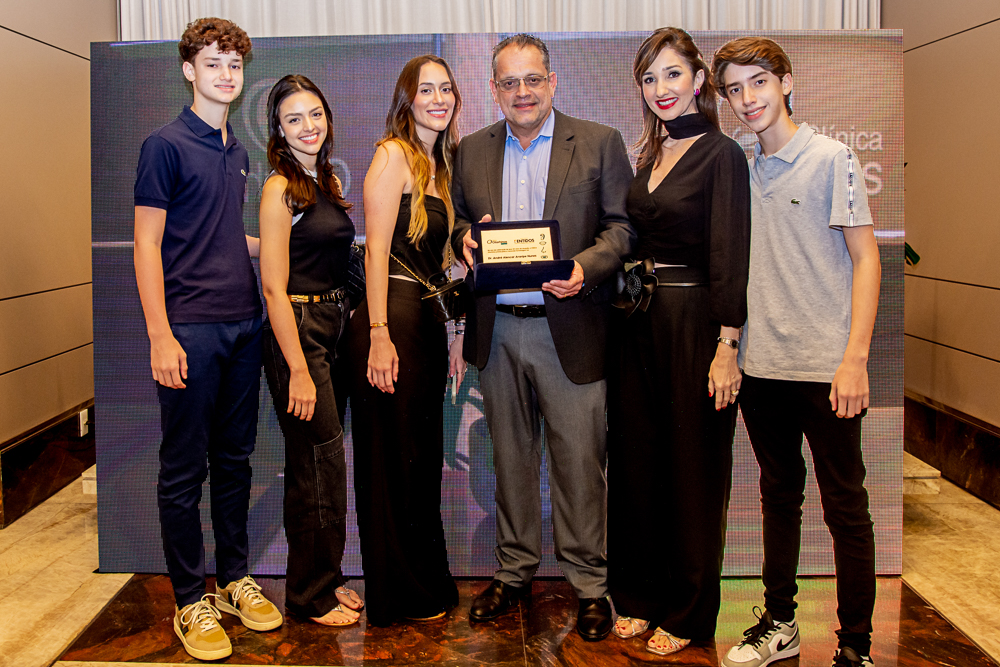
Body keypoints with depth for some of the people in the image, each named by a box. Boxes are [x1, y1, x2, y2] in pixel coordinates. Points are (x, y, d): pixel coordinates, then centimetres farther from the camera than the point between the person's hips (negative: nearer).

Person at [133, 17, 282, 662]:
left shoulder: (239, 151, 15)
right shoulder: (166, 145, -5)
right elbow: (147, 245, -9)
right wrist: (160, 337, -16)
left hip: (244, 324, 7)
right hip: (191, 329, -7)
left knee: (235, 460, 14)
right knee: (185, 470, 2)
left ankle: (235, 578, 27)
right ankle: (192, 601, 14)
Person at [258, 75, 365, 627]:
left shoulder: (328, 181, 13)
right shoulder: (280, 189, -11)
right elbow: (274, 287, -15)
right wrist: (298, 370, -19)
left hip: (334, 326, 8)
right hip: (297, 332, -8)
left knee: (316, 462, 15)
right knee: (320, 464, -2)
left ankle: (325, 577, 28)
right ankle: (312, 593, 14)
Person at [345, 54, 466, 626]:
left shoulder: (440, 164, 18)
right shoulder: (393, 154, -7)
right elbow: (377, 249, -14)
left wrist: (452, 334, 16)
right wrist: (379, 335, -20)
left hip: (429, 321, 8)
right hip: (391, 318, -8)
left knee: (424, 458, 15)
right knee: (392, 460, 2)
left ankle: (429, 584, 28)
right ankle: (398, 595, 16)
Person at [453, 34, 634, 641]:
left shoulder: (601, 143, 1)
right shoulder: (472, 151, 12)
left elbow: (622, 224, -3)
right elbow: (458, 220, 17)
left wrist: (584, 267, -20)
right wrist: (465, 238, -7)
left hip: (569, 329, -3)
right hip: (498, 330, 4)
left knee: (579, 460, 1)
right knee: (511, 456, 14)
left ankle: (590, 585, 17)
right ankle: (515, 571, 28)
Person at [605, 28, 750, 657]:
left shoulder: (721, 154, -8)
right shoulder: (648, 156, 13)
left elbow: (730, 257, -14)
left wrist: (727, 347, -19)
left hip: (694, 322, -7)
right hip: (639, 322, 7)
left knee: (692, 468, 4)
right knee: (636, 462, 11)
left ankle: (688, 613, 19)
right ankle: (640, 595, 27)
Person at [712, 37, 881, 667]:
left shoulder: (832, 158, -4)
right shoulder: (740, 171, 10)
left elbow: (866, 259, -6)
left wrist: (855, 357, -14)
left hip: (825, 367, -5)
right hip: (761, 366, 5)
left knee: (845, 507, 3)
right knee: (779, 496, 15)